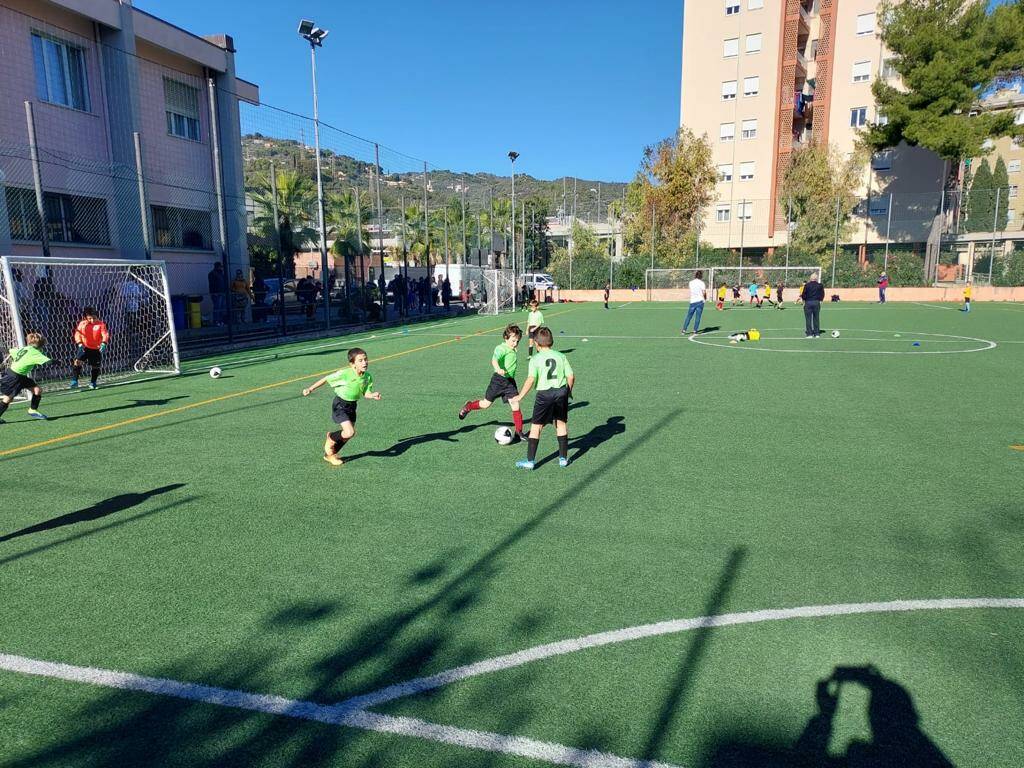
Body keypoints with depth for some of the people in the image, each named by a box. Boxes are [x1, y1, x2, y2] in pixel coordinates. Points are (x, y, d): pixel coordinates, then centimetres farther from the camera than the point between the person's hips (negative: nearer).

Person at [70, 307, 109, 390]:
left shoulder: (101, 324, -8)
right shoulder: (82, 324, -3)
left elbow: (105, 334, -16)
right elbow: (77, 334, -5)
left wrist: (103, 344, -34)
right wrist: (79, 344, -21)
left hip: (96, 349, 0)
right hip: (84, 347, 0)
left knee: (95, 366, 6)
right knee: (77, 361, -17)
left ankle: (93, 383, 27)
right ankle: (74, 381, -11)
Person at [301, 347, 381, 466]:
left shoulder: (368, 377, -9)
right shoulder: (344, 374, -25)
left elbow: (366, 393, -3)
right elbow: (326, 379, -14)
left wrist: (373, 395, -26)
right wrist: (310, 389, -8)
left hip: (352, 405, 6)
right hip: (340, 405, -6)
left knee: (349, 434, 13)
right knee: (349, 432, -19)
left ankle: (330, 454, 36)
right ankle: (331, 438, 14)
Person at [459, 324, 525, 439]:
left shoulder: (513, 351, 10)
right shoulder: (501, 348, -16)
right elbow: (494, 360, -35)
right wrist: (498, 369, -53)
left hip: (510, 381, 6)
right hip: (499, 379, -6)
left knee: (515, 405, -6)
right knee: (486, 404, 6)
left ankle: (519, 432, 2)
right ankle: (469, 406, 35)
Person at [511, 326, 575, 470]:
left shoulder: (535, 359, -4)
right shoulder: (561, 356, 5)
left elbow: (530, 380, -14)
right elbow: (571, 377, 3)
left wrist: (520, 396, -6)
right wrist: (568, 391, 20)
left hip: (544, 393, -3)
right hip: (561, 391, 4)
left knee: (536, 426, 4)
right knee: (561, 423, 19)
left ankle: (530, 461, 5)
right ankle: (563, 458, 24)